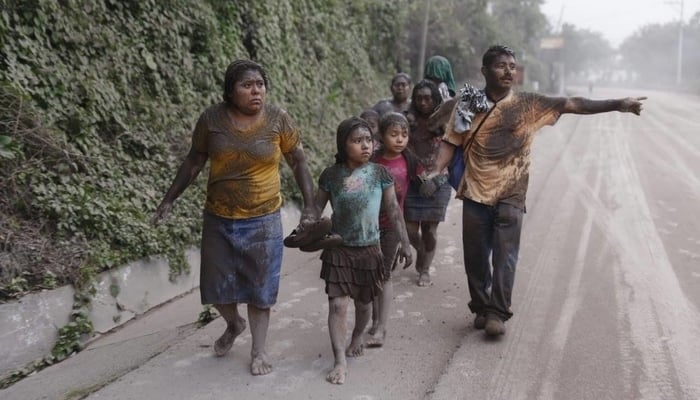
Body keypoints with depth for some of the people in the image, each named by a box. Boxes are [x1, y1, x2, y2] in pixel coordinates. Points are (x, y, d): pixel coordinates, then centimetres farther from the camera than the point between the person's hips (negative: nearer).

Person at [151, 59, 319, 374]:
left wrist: (309, 205, -7)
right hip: (219, 220, 2)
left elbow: (298, 162, -1)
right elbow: (194, 162, 4)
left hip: (263, 221, -2)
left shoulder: (279, 119, -9)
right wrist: (169, 200, 5)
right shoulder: (211, 119, -8)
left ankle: (258, 350, 26)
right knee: (217, 285, 12)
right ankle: (233, 324, 44)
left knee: (259, 286, 8)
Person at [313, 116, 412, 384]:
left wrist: (404, 242, -1)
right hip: (338, 249, -1)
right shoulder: (331, 175, -7)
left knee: (363, 302, 17)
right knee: (337, 304, -5)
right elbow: (317, 207, 2)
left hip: (369, 249, 1)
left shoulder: (379, 173, -6)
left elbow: (393, 210, 0)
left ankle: (358, 336, 46)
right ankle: (340, 361, 3)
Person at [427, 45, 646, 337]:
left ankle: (497, 313, 5)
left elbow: (573, 105, -3)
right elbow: (451, 142, 2)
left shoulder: (529, 105, 1)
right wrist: (437, 170, -14)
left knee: (505, 256, -4)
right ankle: (481, 309, 23)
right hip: (476, 193, 1)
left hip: (511, 195, -1)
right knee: (475, 256, 7)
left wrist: (618, 104, -9)